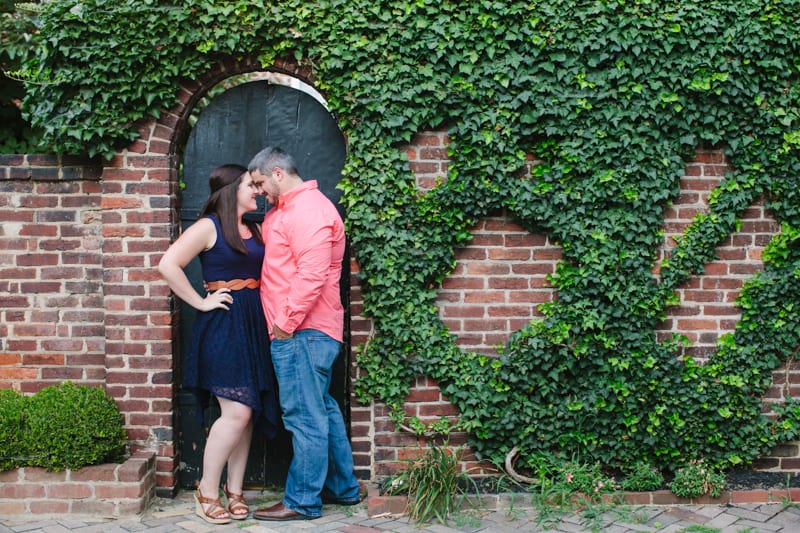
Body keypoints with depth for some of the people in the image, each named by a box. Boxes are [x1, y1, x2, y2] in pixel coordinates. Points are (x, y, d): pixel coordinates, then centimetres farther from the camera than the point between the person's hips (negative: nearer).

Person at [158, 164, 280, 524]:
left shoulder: (255, 229, 16)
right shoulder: (208, 226, -4)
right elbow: (168, 265, -13)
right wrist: (201, 303, -11)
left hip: (254, 326, 7)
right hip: (223, 326, -7)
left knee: (246, 413, 6)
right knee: (236, 413, -11)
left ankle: (234, 491, 16)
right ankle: (206, 492, 3)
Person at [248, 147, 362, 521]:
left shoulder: (308, 210, -15)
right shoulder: (284, 210, 20)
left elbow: (312, 274, -23)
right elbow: (279, 264, 28)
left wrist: (288, 321, -19)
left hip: (302, 332, -11)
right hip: (301, 331, 11)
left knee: (305, 416, -5)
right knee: (322, 410, 16)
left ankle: (302, 501, 2)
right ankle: (343, 488, 27)